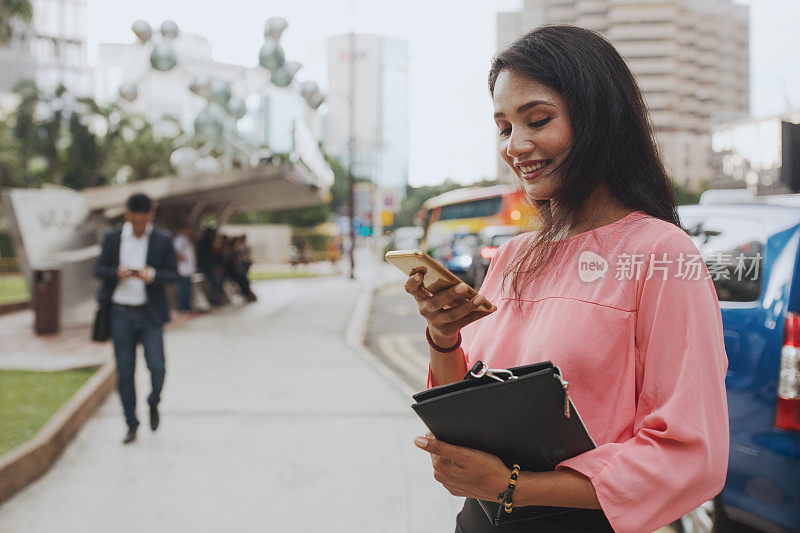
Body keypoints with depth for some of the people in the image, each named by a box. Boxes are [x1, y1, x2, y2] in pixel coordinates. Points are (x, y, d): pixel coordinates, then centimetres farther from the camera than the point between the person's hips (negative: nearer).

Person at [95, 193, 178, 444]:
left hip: (150, 313, -1)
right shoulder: (112, 238, 3)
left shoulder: (163, 240, 0)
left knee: (157, 367, -10)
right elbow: (99, 270, 4)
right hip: (120, 313, 1)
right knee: (124, 373, 4)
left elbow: (173, 275, -1)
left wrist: (153, 275, -22)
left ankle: (153, 402, 23)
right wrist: (117, 273, -17)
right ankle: (131, 425, 16)